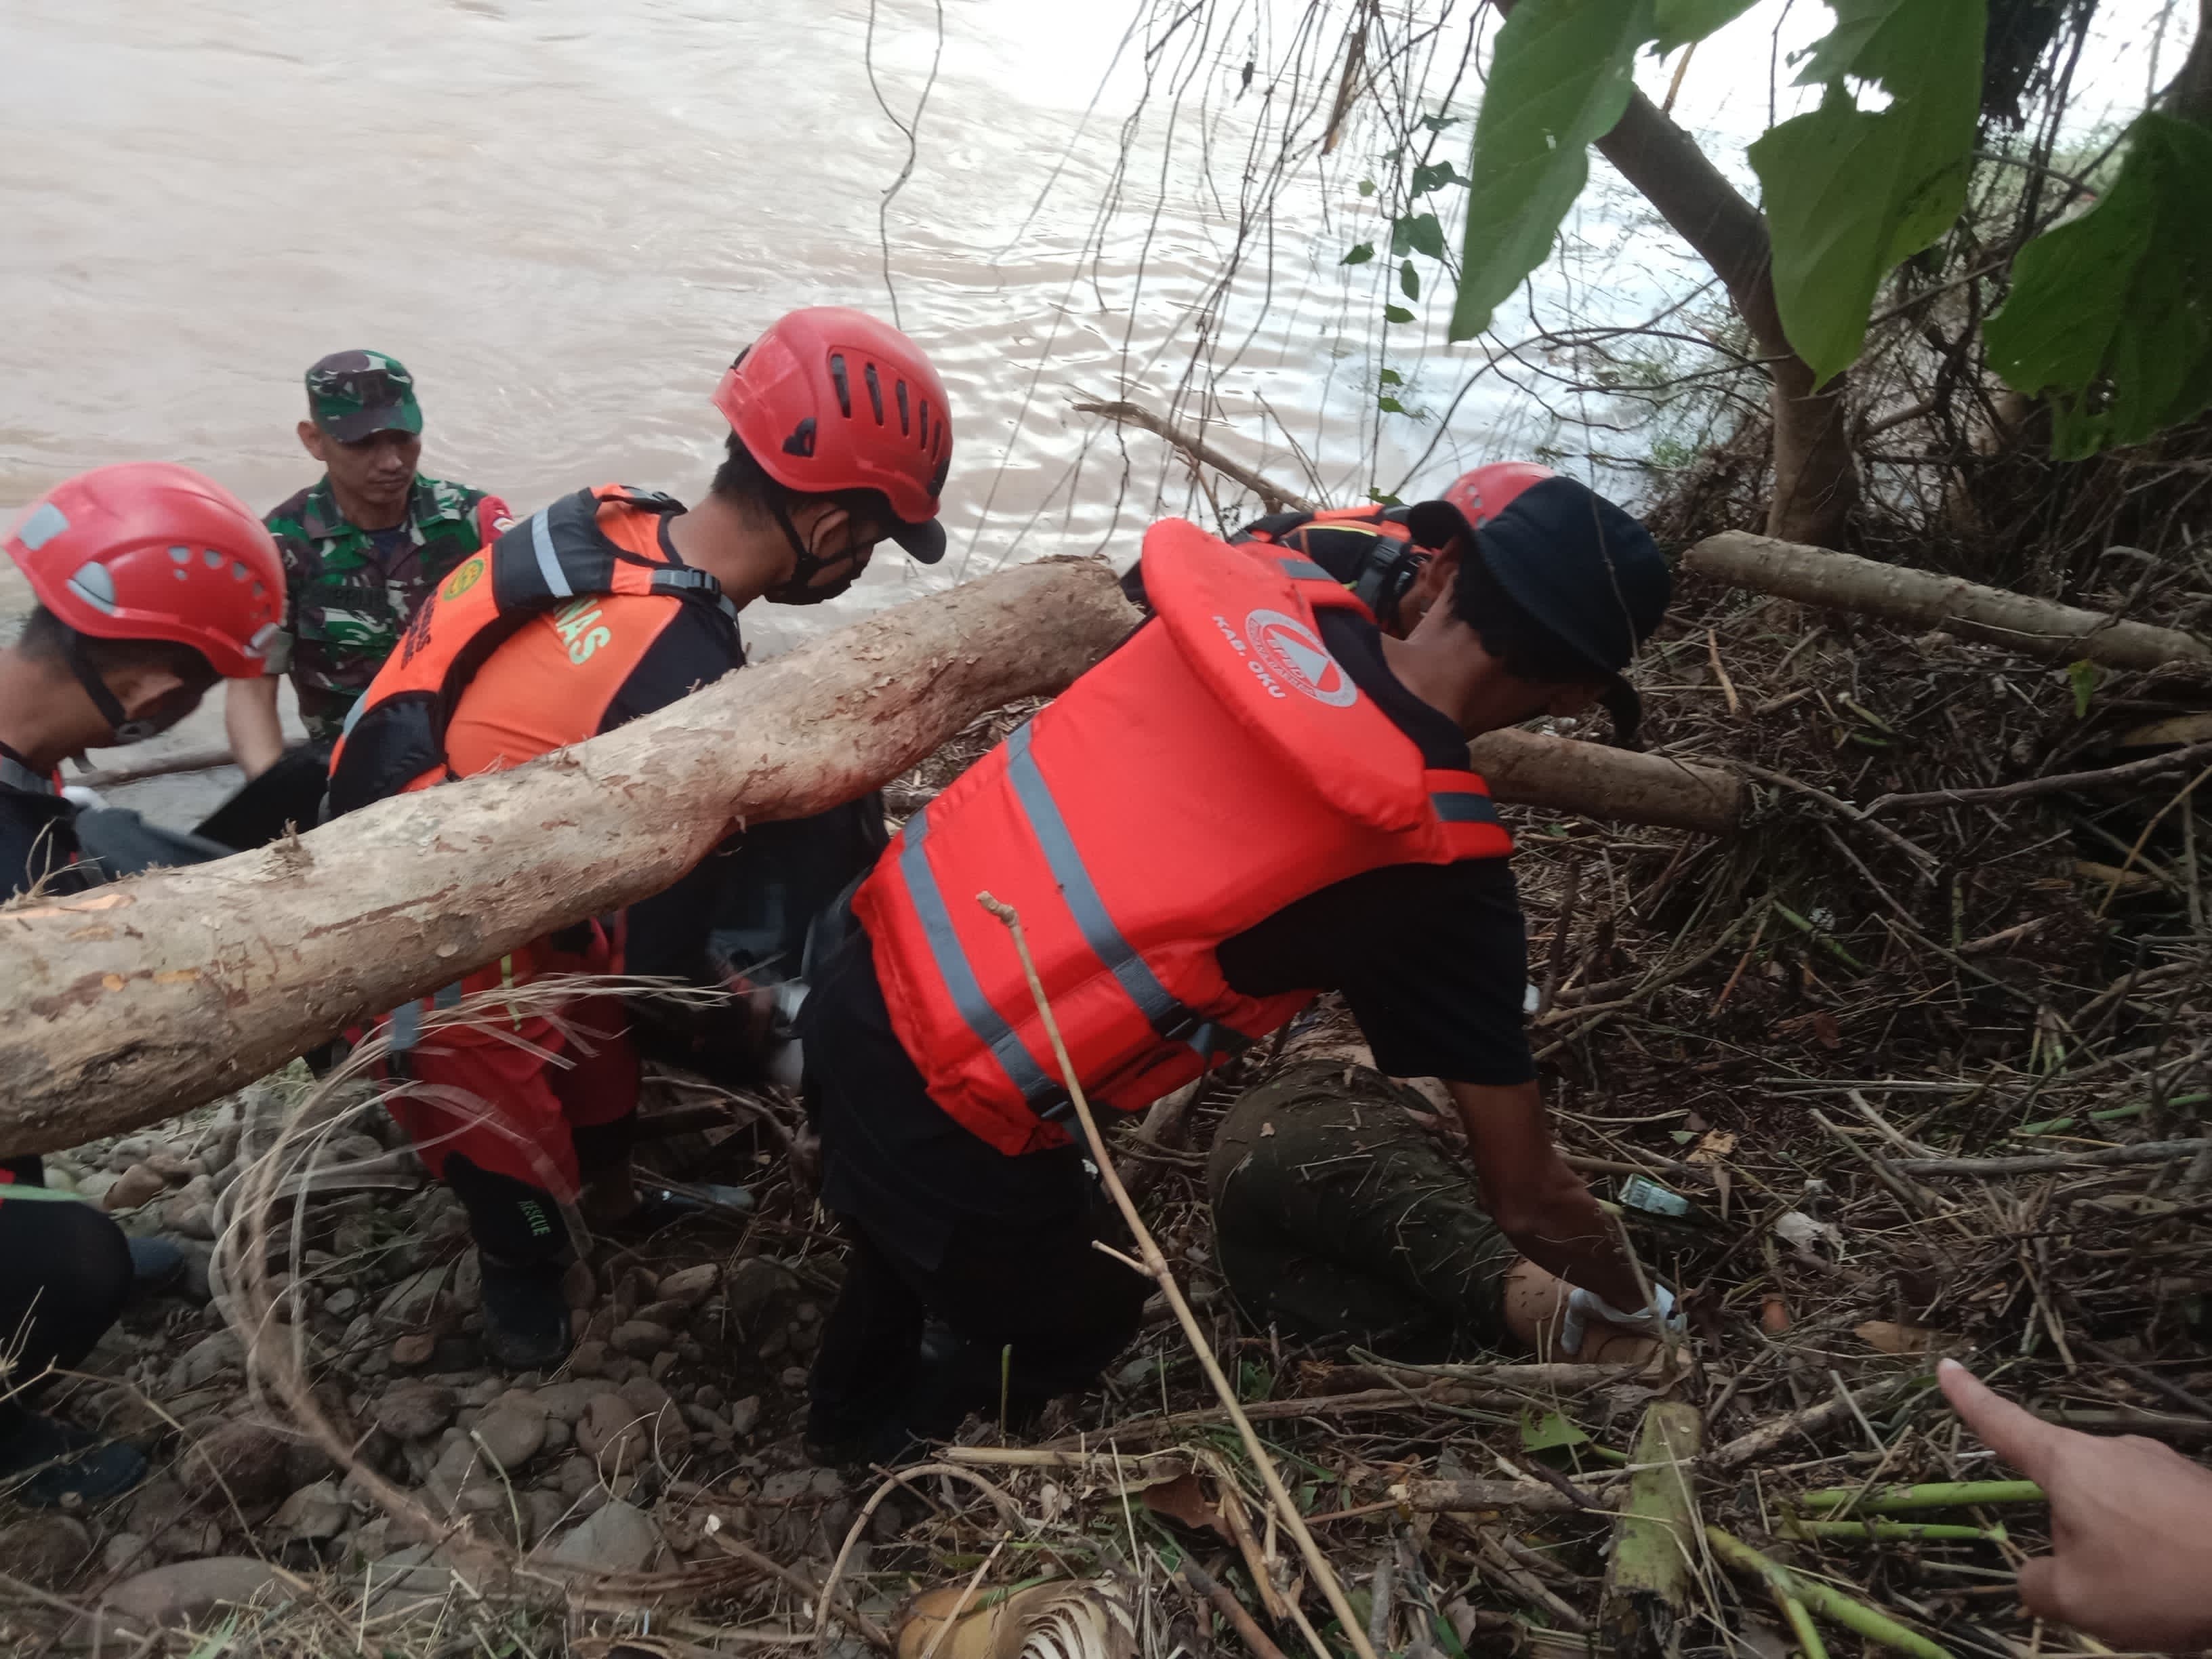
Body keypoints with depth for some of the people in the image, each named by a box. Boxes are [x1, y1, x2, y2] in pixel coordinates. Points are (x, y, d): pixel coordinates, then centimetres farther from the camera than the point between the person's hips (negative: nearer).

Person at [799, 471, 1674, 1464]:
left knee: (910, 1241, 38)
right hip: (947, 1130, -6)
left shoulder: (1255, 592, -5)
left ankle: (847, 1419, 67)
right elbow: (1527, 1199, -8)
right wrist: (1629, 1303, 14)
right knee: (1070, 1329, 28)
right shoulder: (1431, 867, -18)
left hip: (863, 985, 6)